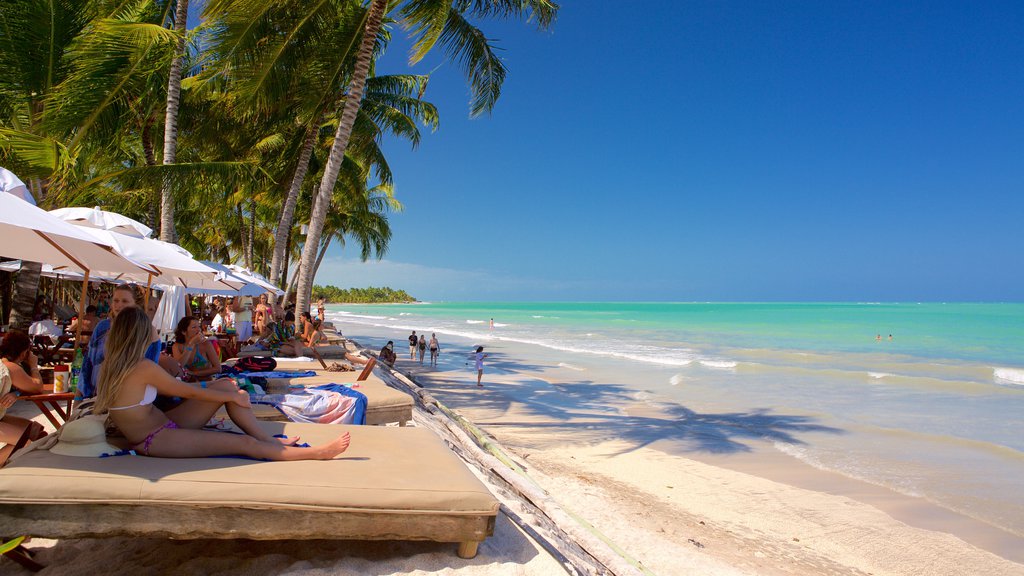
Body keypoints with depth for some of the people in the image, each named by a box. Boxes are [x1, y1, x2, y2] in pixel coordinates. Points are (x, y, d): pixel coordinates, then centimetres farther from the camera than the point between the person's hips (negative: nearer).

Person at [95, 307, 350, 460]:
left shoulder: (112, 366, 6)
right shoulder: (144, 367, -21)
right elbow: (189, 392, -11)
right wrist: (234, 396, 1)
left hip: (162, 423, 9)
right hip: (156, 440, -9)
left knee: (225, 386, 1)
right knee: (245, 444, -17)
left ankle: (269, 439, 3)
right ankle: (318, 453, -13)